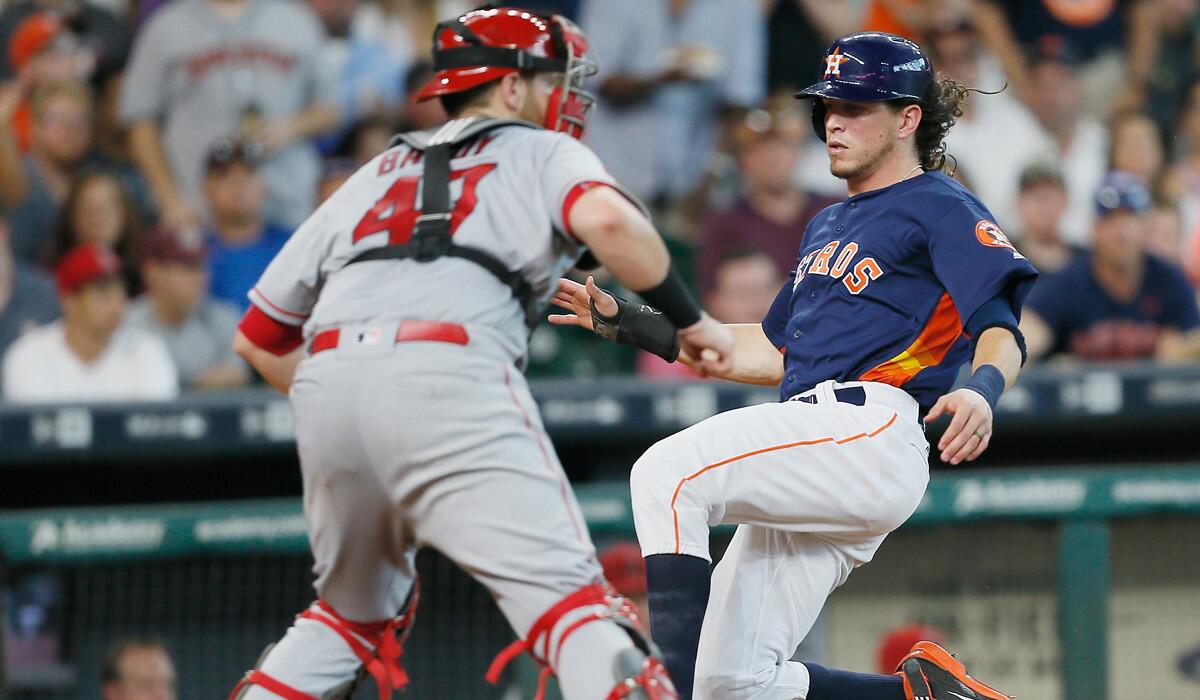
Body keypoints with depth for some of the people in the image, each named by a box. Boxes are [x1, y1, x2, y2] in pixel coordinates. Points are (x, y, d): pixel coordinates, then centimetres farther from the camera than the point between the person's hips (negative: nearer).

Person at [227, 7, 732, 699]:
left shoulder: (371, 178, 34)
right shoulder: (543, 156, 20)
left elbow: (259, 336, 31)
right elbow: (607, 221, -6)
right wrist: (689, 320, 4)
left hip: (324, 388, 6)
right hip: (447, 380, -6)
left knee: (356, 611, 27)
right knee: (567, 594, -14)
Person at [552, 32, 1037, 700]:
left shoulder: (942, 208, 4)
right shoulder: (828, 227, 30)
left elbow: (1003, 331, -9)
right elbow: (772, 351, 34)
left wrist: (983, 390, -33)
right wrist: (628, 321, 30)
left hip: (867, 429, -9)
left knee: (667, 475, -27)